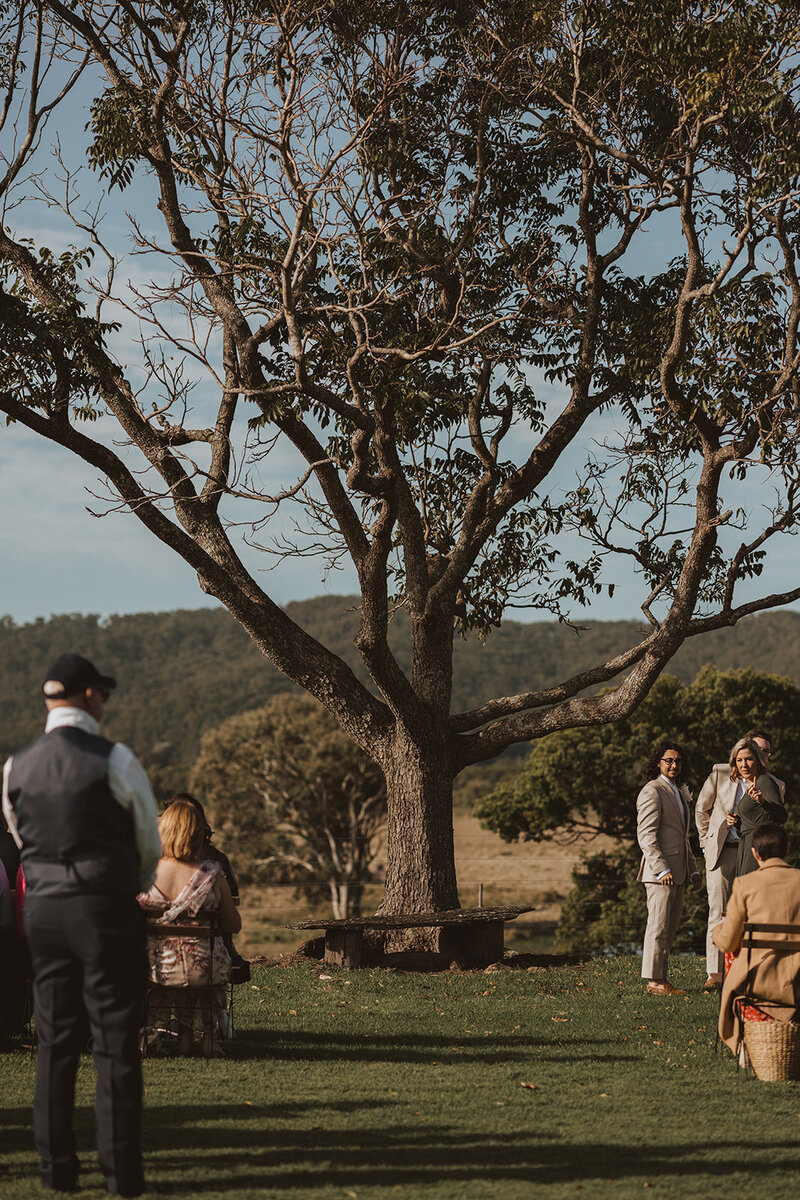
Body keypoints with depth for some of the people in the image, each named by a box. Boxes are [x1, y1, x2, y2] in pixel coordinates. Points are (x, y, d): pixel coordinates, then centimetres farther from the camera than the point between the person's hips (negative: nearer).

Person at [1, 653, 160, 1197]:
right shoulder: (114, 760, -10)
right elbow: (150, 843, 1)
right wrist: (138, 882, 22)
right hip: (107, 907, -5)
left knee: (55, 1040, 11)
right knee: (116, 1042, 1)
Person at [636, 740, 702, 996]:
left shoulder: (679, 792, 21)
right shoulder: (652, 792, -9)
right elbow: (646, 835, -16)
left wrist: (693, 868, 21)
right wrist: (661, 869, -22)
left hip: (677, 873, 9)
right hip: (659, 872, -9)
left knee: (670, 929, 9)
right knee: (659, 927, -7)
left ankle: (661, 977, 13)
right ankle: (654, 981, -3)